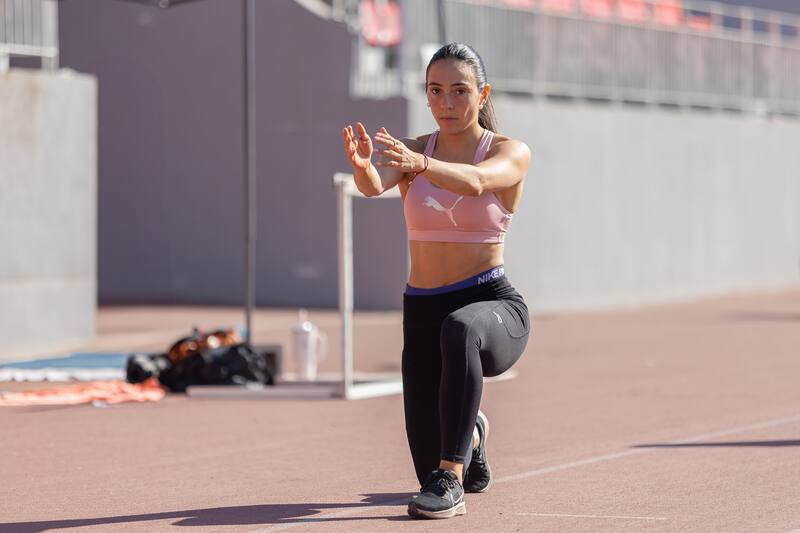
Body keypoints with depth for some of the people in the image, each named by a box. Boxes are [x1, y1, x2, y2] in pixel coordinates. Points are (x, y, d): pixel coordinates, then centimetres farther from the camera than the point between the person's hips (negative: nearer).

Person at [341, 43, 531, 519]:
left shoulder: (513, 154, -5)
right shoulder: (410, 151, 5)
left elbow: (474, 181, -29)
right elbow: (374, 186, -19)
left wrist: (420, 164, -48)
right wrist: (362, 165, -43)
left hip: (494, 308, -4)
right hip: (423, 315, 4)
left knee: (459, 330, -42)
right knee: (432, 468, 0)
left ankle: (449, 481, -39)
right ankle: (469, 433, 39)